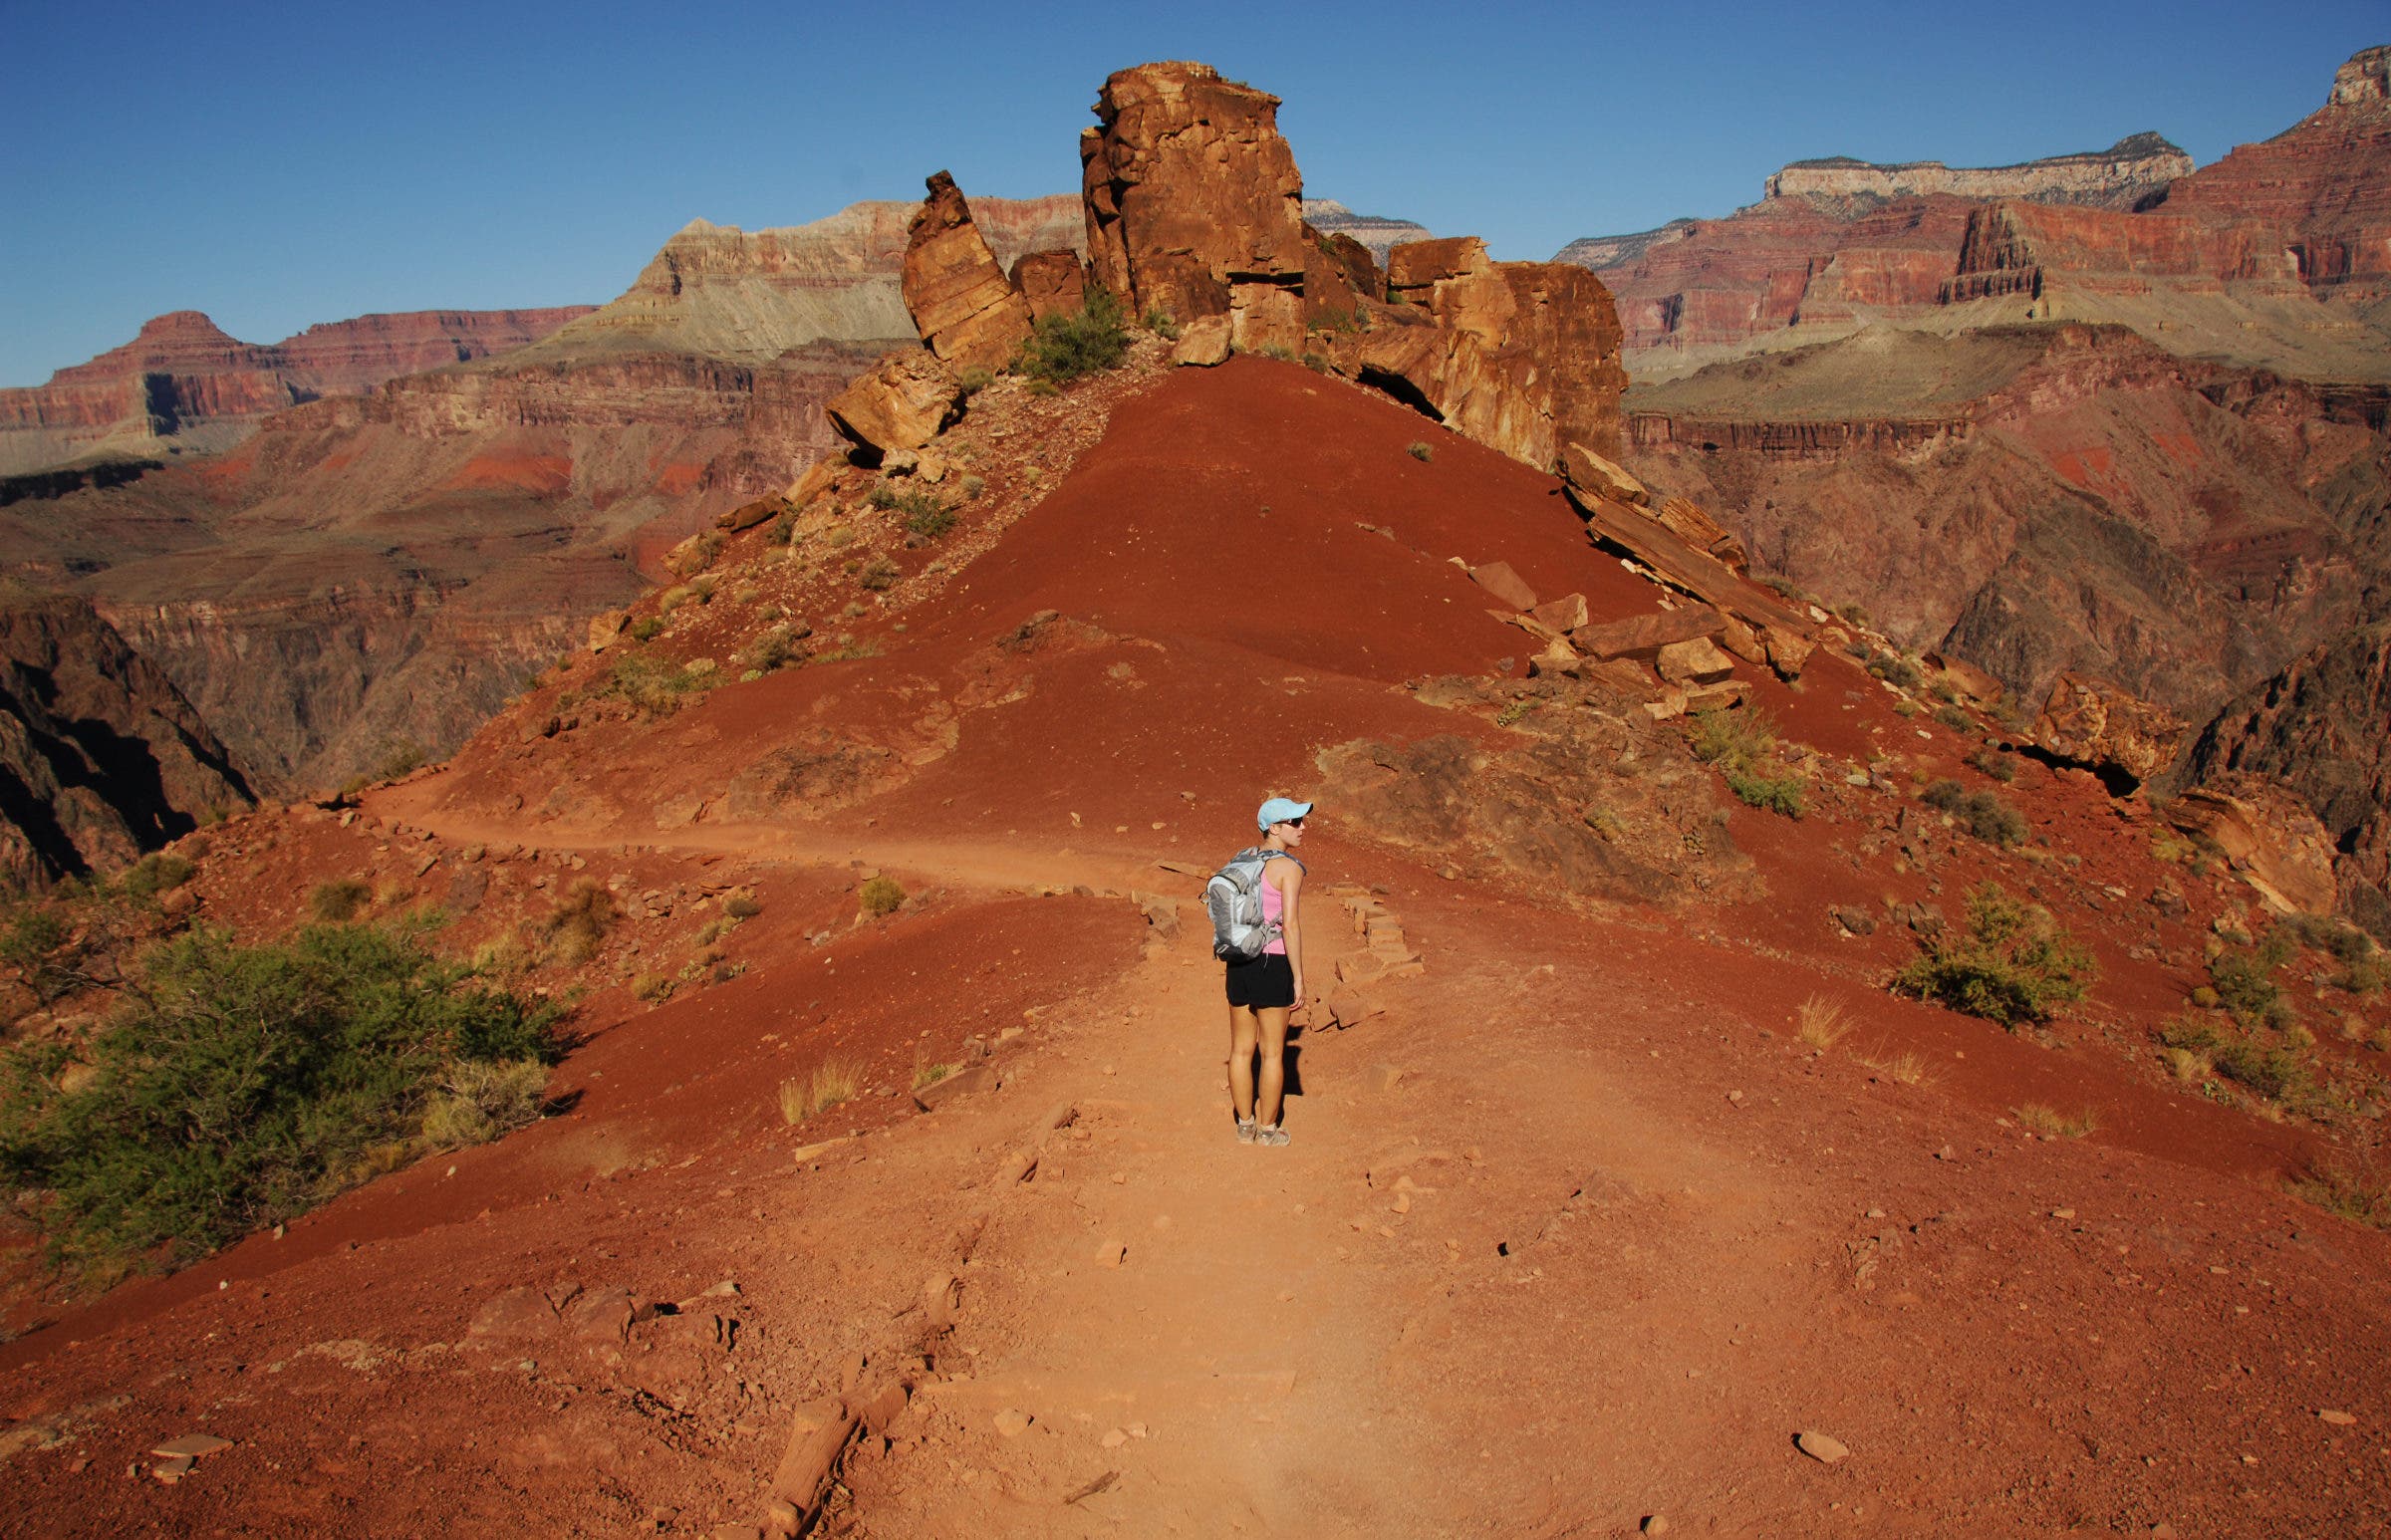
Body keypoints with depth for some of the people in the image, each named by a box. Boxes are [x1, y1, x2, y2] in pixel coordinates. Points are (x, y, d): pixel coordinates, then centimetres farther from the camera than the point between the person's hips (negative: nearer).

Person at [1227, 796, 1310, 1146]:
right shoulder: (1289, 868, -13)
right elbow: (1290, 926, -18)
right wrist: (1299, 979, -13)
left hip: (1239, 961, 6)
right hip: (1273, 963, -6)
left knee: (1241, 1049, 13)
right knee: (1272, 1053, 6)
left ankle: (1245, 1126, 23)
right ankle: (1268, 1130, 14)